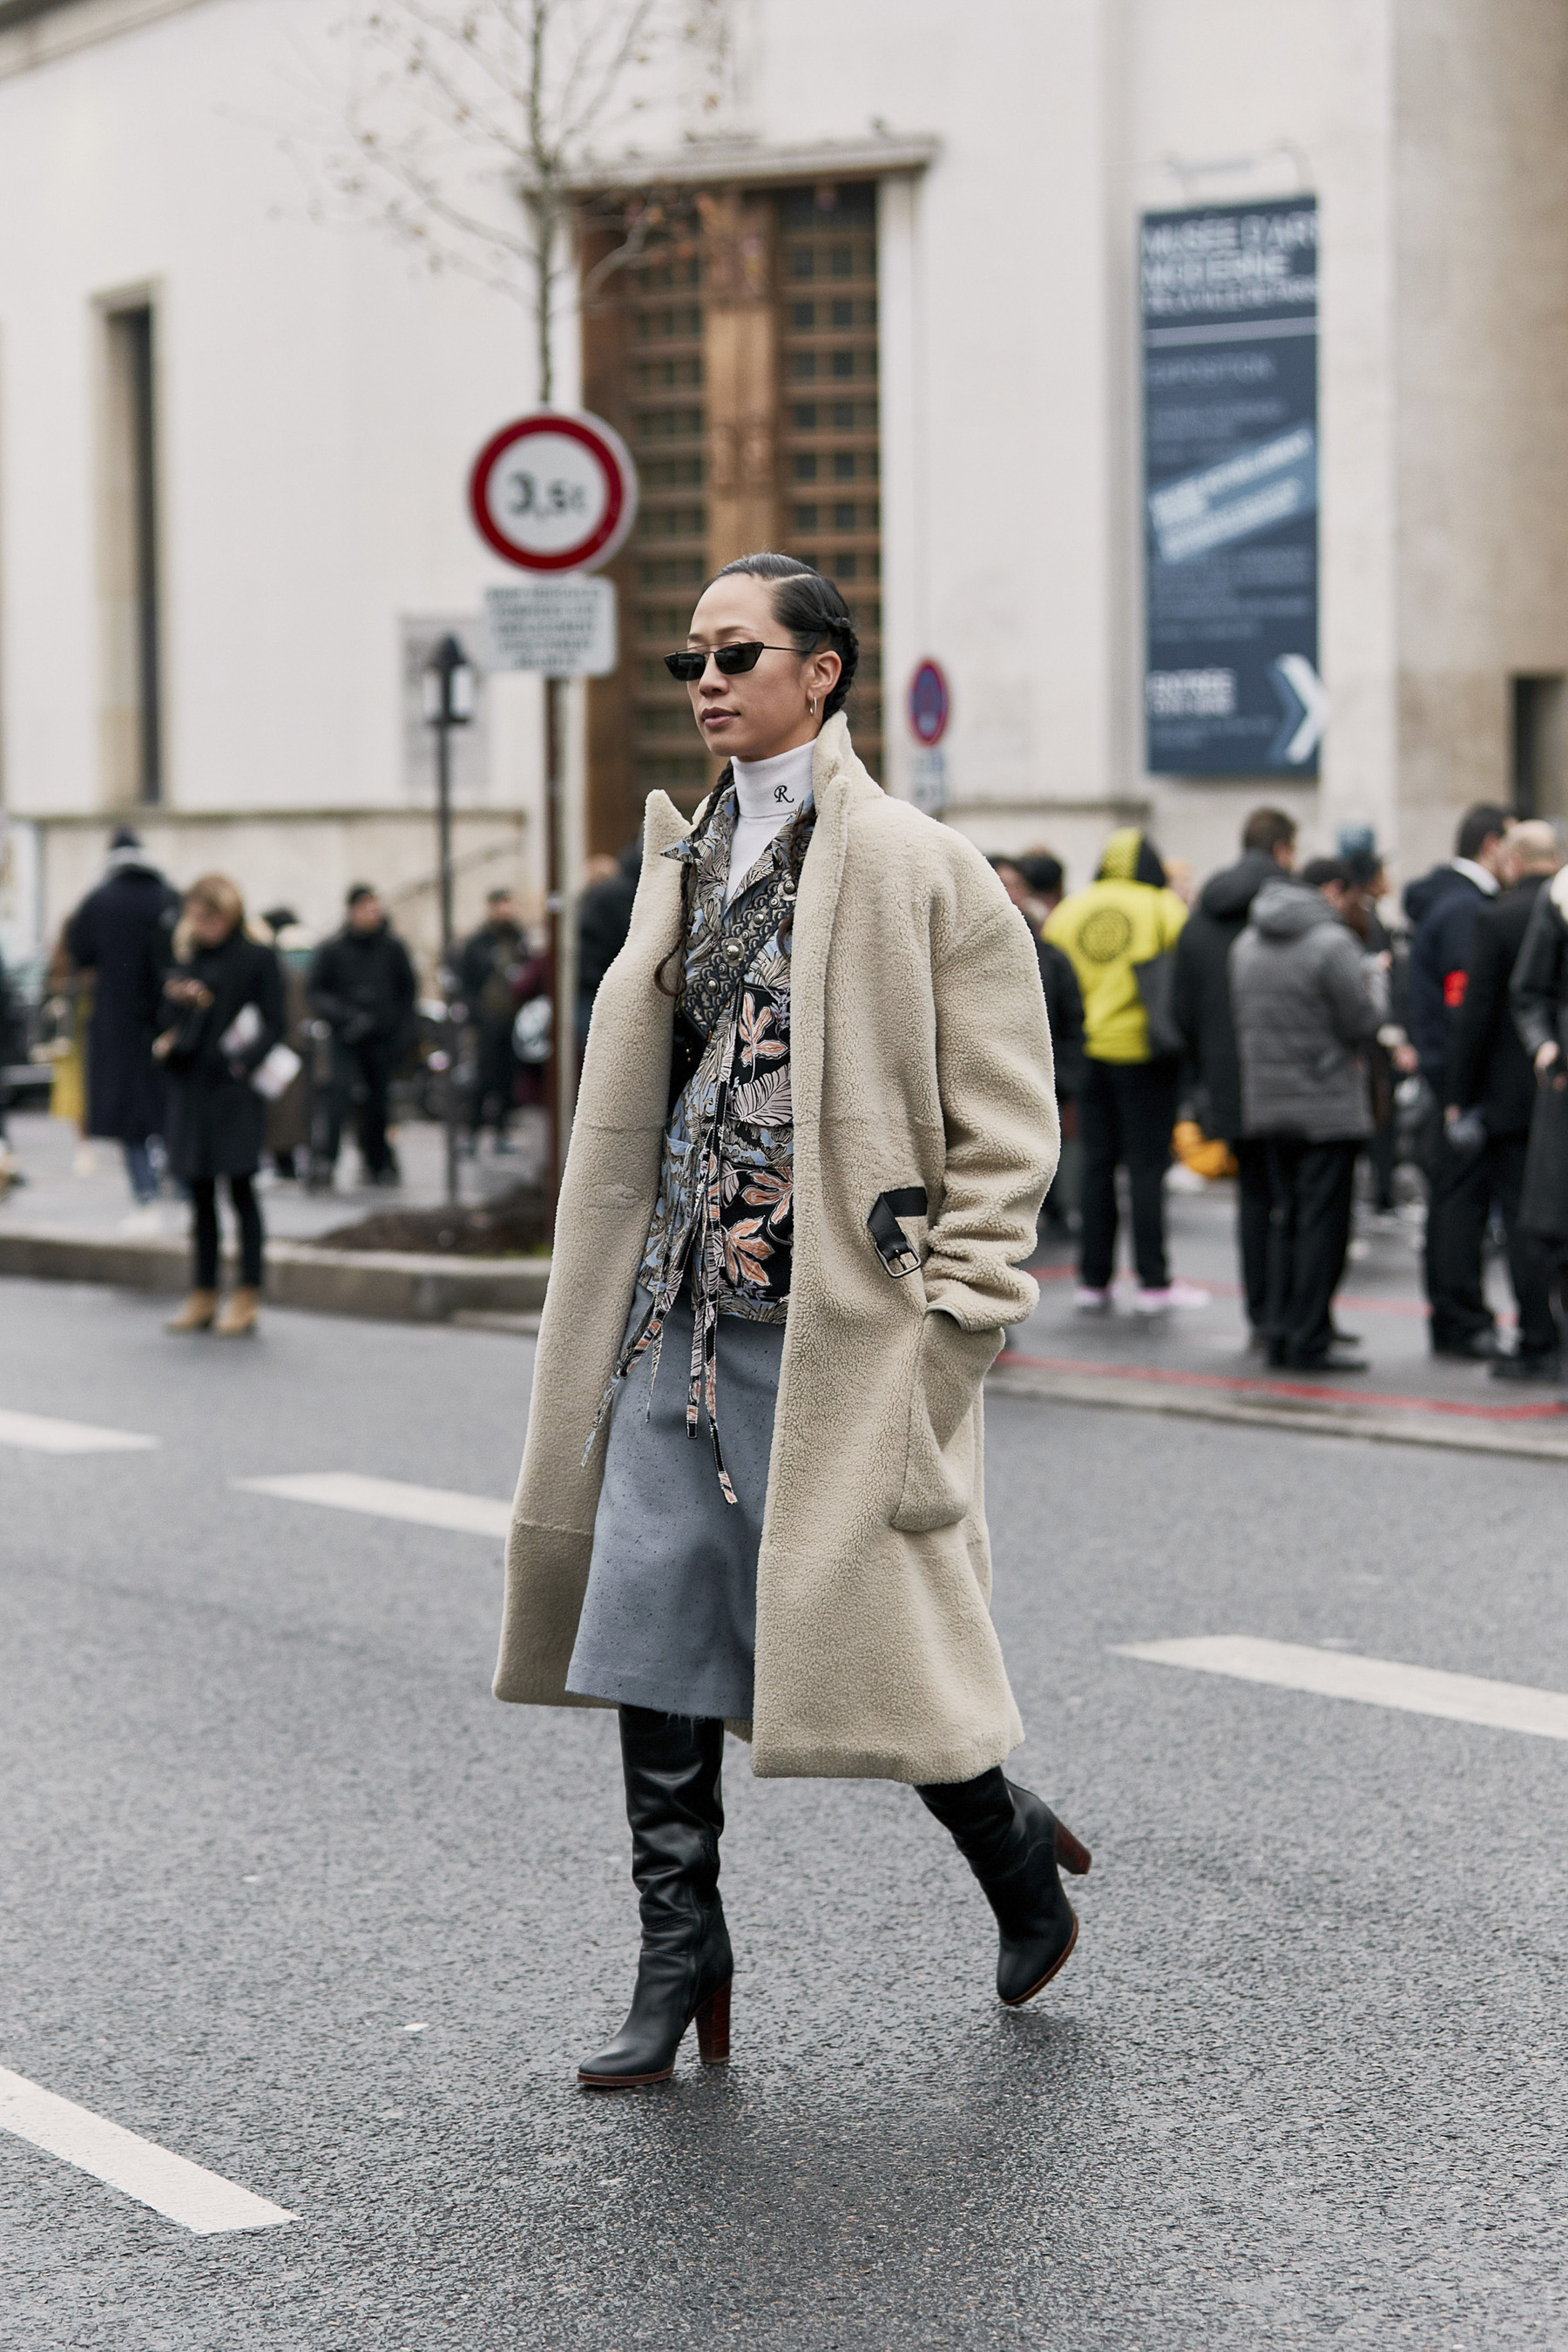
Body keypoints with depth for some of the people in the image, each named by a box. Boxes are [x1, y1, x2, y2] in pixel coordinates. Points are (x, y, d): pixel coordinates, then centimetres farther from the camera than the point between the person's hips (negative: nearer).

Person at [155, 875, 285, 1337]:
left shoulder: (257, 959, -3)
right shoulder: (184, 961, 13)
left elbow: (274, 1023, -6)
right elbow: (169, 1019, 19)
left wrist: (245, 1062, -18)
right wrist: (167, 1044, -2)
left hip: (235, 1090, -5)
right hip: (190, 1087, 5)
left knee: (240, 1188, -3)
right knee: (200, 1193, 9)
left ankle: (247, 1298, 1)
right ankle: (204, 1295, 16)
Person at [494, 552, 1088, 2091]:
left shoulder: (918, 871, -8)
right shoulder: (687, 857, 13)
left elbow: (1002, 1118, -8)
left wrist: (958, 1314, -12)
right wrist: (642, 1282, 16)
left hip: (836, 1327, -6)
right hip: (680, 1317, 7)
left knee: (857, 1640, -1)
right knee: (651, 1625, 4)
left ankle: (1017, 1852, 26)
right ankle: (679, 1957, 14)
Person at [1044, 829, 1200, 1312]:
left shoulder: (1067, 913, 8)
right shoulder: (1162, 907, -2)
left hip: (1086, 1054, 4)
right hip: (1143, 1053, -4)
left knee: (1096, 1164, 9)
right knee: (1147, 1165, 0)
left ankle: (1093, 1281, 10)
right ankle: (1153, 1282, 0)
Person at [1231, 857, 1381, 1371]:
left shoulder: (1247, 943, 10)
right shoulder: (1333, 944, -14)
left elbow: (1244, 1017, 13)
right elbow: (1361, 1024, -14)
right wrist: (1370, 990, 9)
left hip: (1266, 1104, 7)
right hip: (1328, 1106, -7)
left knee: (1285, 1217, 14)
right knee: (1323, 1220, -3)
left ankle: (1280, 1330, 14)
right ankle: (1310, 1340, -4)